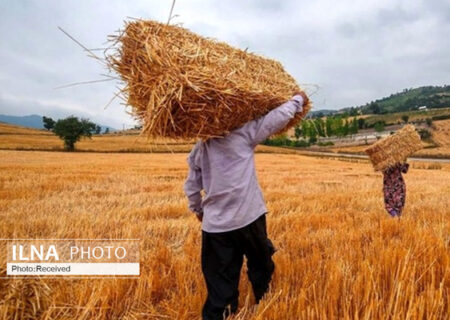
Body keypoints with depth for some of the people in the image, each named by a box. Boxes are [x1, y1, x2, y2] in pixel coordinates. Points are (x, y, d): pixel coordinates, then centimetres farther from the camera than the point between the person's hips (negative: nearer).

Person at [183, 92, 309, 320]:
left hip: (214, 224, 3)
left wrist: (198, 210, 31)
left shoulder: (197, 150, 7)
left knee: (220, 279, 12)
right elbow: (277, 118, -6)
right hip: (249, 217, -3)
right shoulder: (243, 133, -7)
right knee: (260, 266, 21)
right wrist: (298, 100, 12)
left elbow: (191, 187, 13)